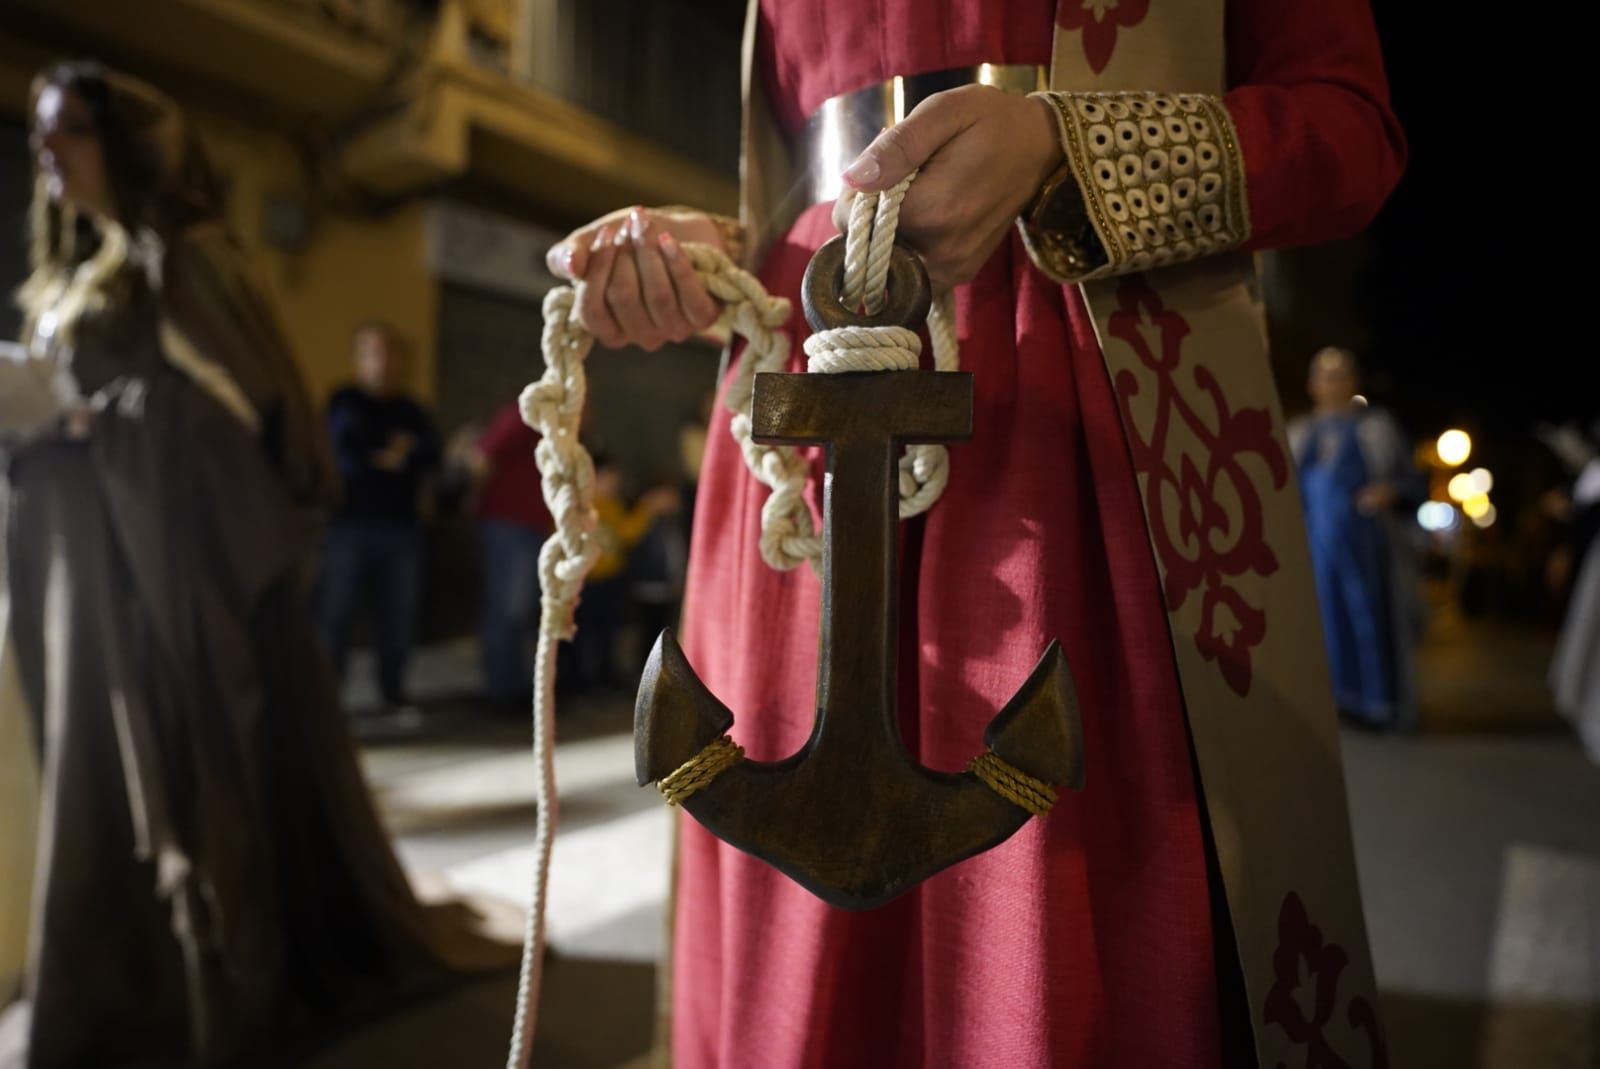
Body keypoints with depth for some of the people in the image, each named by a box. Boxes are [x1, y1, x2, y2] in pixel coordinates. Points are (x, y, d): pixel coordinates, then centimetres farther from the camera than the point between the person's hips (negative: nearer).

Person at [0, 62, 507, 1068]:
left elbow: (234, 406, -13)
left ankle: (234, 962, 11)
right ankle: (122, 974, 20)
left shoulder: (186, 260, -4)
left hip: (184, 551, -8)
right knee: (107, 764, 9)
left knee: (204, 753, -3)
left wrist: (98, 416, -17)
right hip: (99, 562, 8)